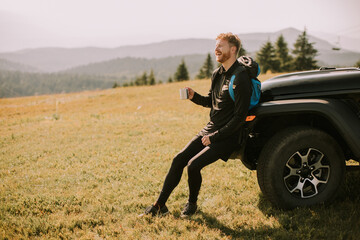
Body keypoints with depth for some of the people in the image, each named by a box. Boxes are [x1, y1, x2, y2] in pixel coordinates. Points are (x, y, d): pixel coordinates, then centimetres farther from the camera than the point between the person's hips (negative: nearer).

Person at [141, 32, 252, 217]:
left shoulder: (241, 78, -18)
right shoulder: (218, 74, 10)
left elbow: (240, 117, -20)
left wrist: (214, 138, -19)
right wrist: (194, 97, 0)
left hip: (227, 137, -8)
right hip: (210, 129, 8)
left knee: (193, 165, -20)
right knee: (178, 159, -2)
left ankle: (192, 204, 8)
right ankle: (160, 205, 7)